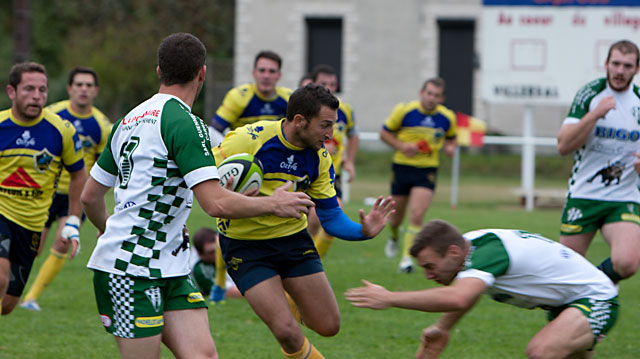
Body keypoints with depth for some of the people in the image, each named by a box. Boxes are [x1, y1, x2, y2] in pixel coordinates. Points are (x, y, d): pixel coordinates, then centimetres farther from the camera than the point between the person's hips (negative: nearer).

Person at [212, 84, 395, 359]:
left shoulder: (319, 157, -7)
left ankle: (293, 303, 36)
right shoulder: (248, 140, -23)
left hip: (292, 237, 5)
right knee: (287, 332, -17)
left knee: (328, 326, 4)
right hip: (245, 242, -5)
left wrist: (363, 231, -21)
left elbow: (330, 216, -2)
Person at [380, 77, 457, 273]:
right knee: (396, 217, 11)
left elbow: (451, 138, 18)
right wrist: (401, 146, -15)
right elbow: (385, 132, 1)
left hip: (427, 171, 0)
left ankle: (407, 257, -11)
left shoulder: (448, 117, -2)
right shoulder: (404, 110, -9)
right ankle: (394, 237, 46)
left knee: (417, 215, -18)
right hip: (402, 167, 0)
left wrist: (450, 147, -6)